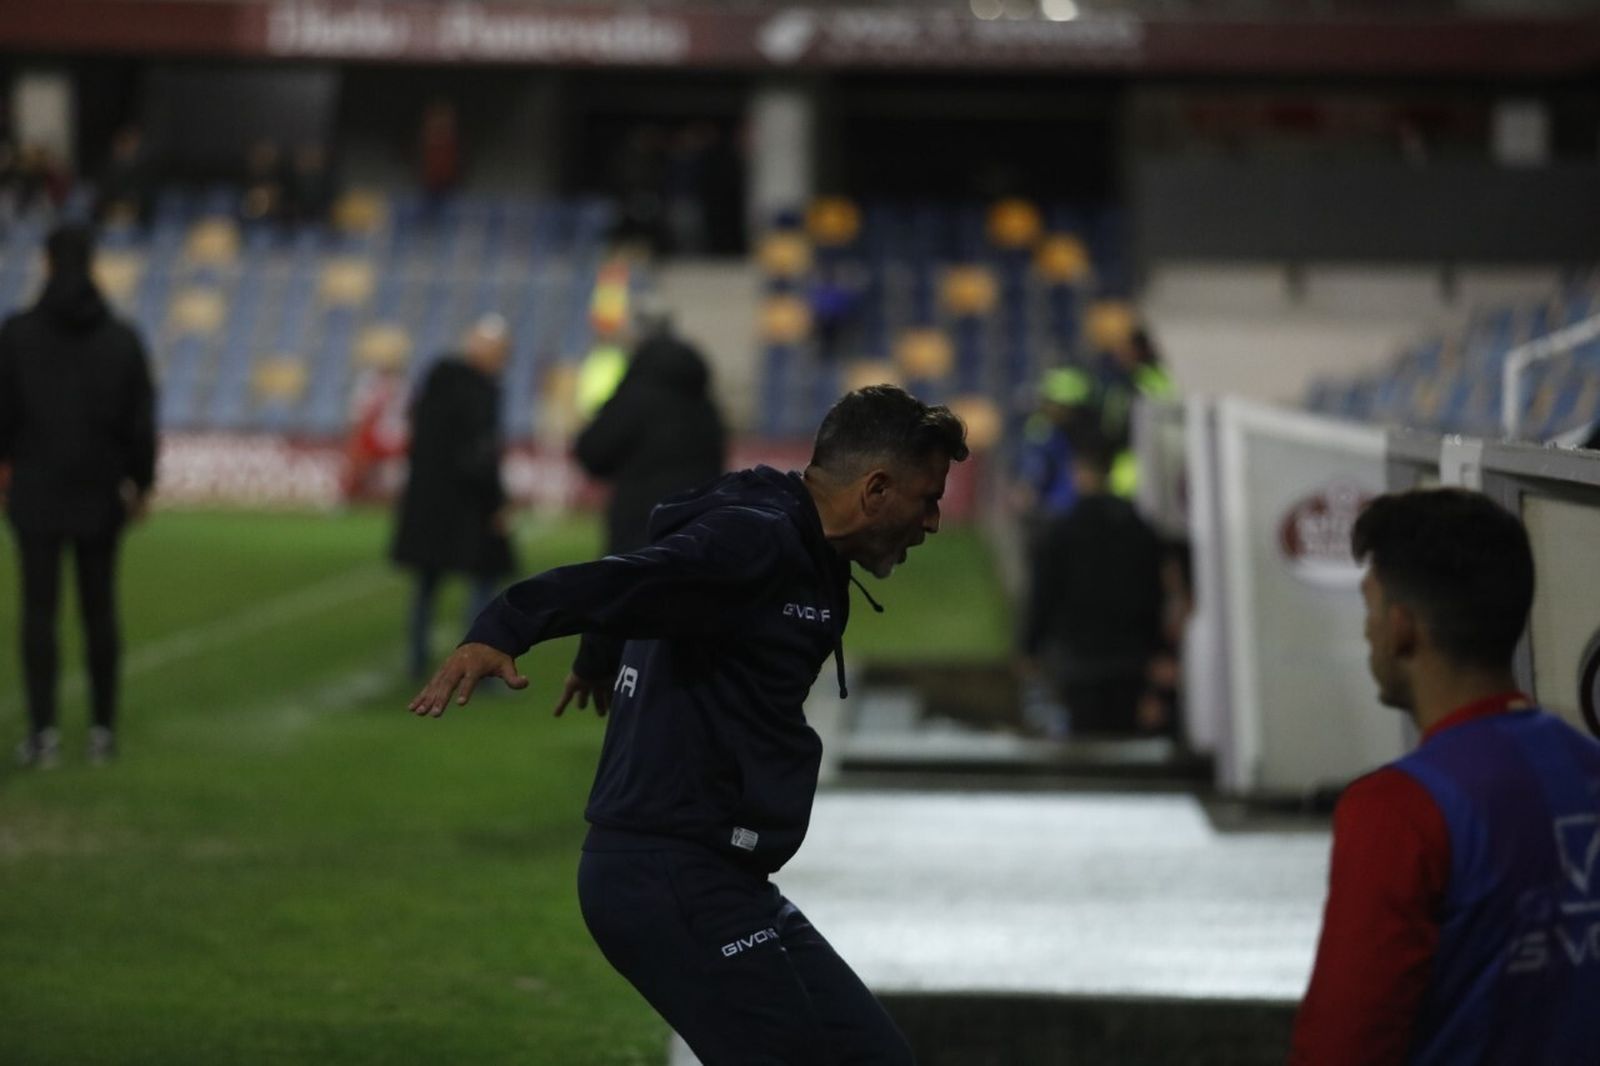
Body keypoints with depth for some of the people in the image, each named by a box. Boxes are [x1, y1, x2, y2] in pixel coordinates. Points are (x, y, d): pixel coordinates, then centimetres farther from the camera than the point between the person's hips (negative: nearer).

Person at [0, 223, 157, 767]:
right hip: (100, 494, 2)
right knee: (99, 609, 10)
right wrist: (141, 483, 10)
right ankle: (103, 728, 10)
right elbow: (142, 421, -2)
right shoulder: (122, 338, -2)